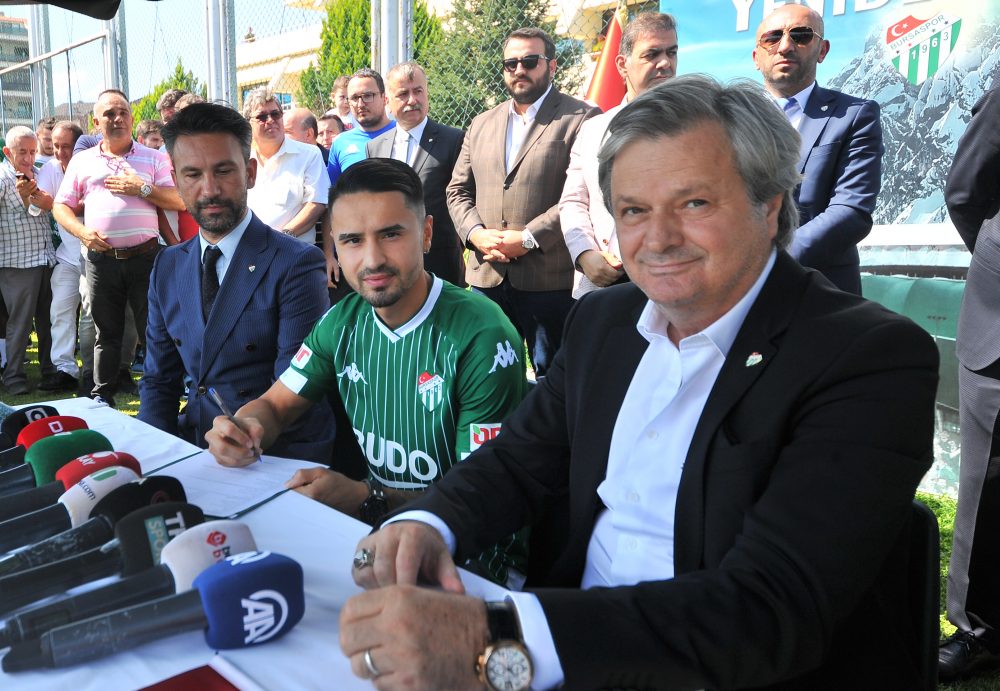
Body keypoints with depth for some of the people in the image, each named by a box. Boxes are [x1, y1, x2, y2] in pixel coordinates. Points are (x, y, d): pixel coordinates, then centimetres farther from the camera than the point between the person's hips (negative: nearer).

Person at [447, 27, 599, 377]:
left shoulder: (581, 119, -1)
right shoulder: (481, 125, 18)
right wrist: (475, 233, -4)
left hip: (550, 278, -5)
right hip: (486, 276, 5)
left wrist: (528, 237, -16)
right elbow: (458, 190, 16)